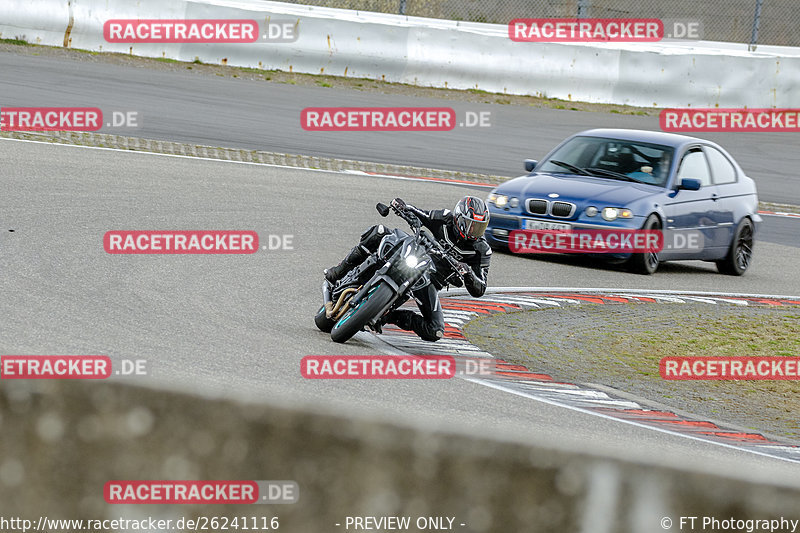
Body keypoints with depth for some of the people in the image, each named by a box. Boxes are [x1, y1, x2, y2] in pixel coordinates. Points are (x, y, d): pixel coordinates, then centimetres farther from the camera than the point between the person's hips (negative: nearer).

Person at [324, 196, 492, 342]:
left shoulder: (482, 250, -14)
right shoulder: (446, 218, -8)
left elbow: (479, 291, -13)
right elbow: (421, 216, 11)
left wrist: (469, 274, -36)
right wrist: (404, 206, -12)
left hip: (429, 282, -1)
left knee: (435, 332, -23)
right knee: (379, 231, -23)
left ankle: (393, 316, 2)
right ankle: (340, 271, -10)